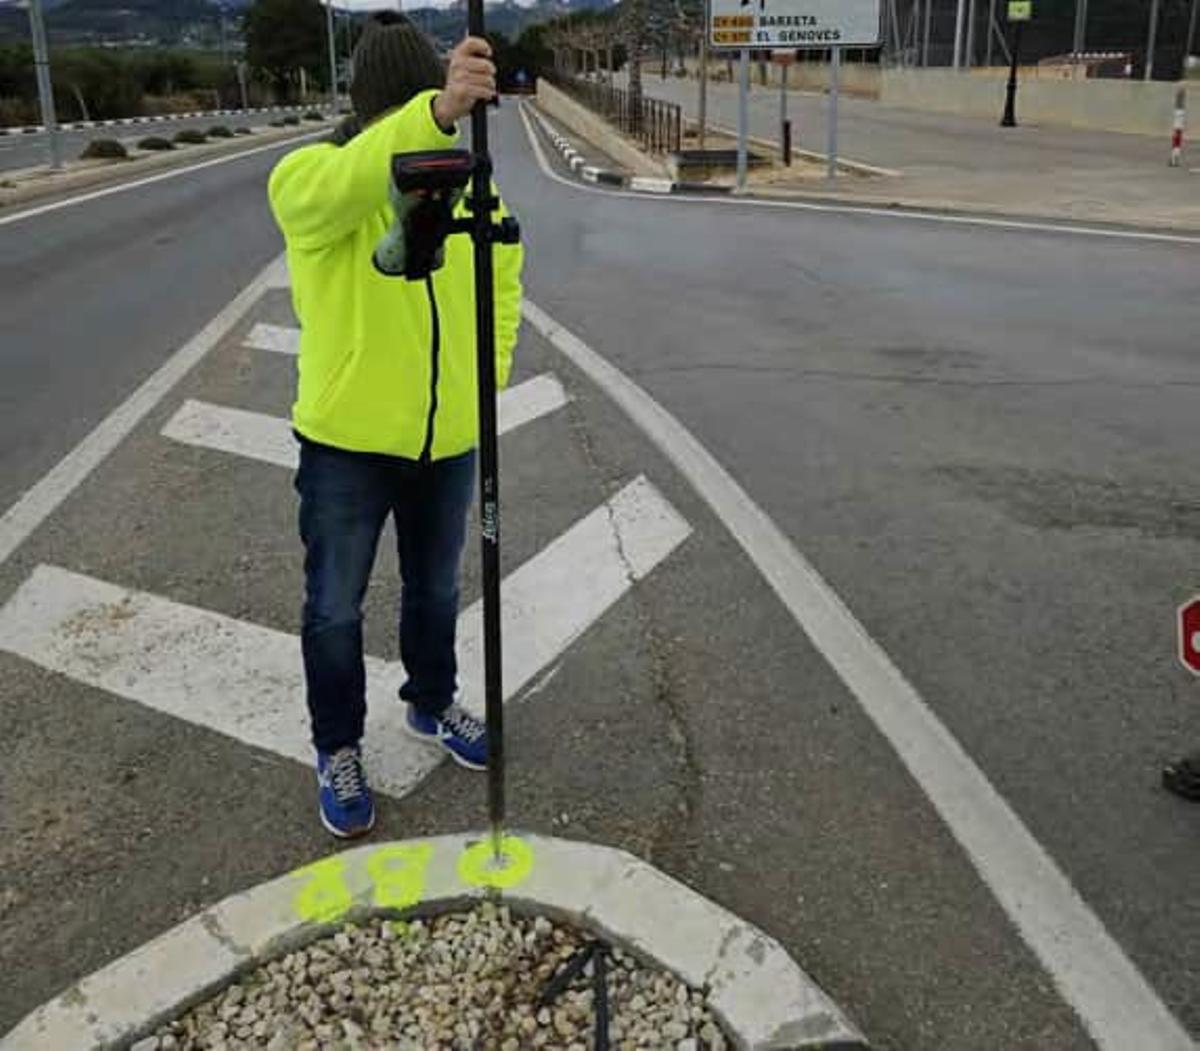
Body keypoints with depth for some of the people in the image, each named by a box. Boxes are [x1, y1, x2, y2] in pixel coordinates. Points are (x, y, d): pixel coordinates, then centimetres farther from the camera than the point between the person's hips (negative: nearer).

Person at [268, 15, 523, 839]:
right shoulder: (308, 179, -15)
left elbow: (503, 276, 16)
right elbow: (350, 183, -41)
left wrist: (488, 372, 6)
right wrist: (439, 112, -57)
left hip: (447, 438, 4)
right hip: (347, 441, -4)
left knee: (436, 590, 21)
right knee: (335, 608, 9)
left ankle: (433, 705, 45)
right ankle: (338, 750, 29)